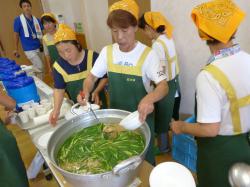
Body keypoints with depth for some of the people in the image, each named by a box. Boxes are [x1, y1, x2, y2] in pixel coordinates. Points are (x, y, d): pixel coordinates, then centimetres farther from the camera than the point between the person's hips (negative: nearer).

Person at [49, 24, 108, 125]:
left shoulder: (93, 57, -19)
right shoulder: (58, 66, -12)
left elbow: (105, 77, -9)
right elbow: (59, 89, -7)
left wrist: (96, 91, -24)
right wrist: (56, 109, -21)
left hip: (96, 102, -2)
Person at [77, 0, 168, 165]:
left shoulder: (147, 54, -19)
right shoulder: (107, 52, -6)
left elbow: (163, 86, -26)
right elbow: (92, 77, 1)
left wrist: (149, 98, -48)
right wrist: (86, 92, -21)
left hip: (141, 115, -4)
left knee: (144, 156, 16)